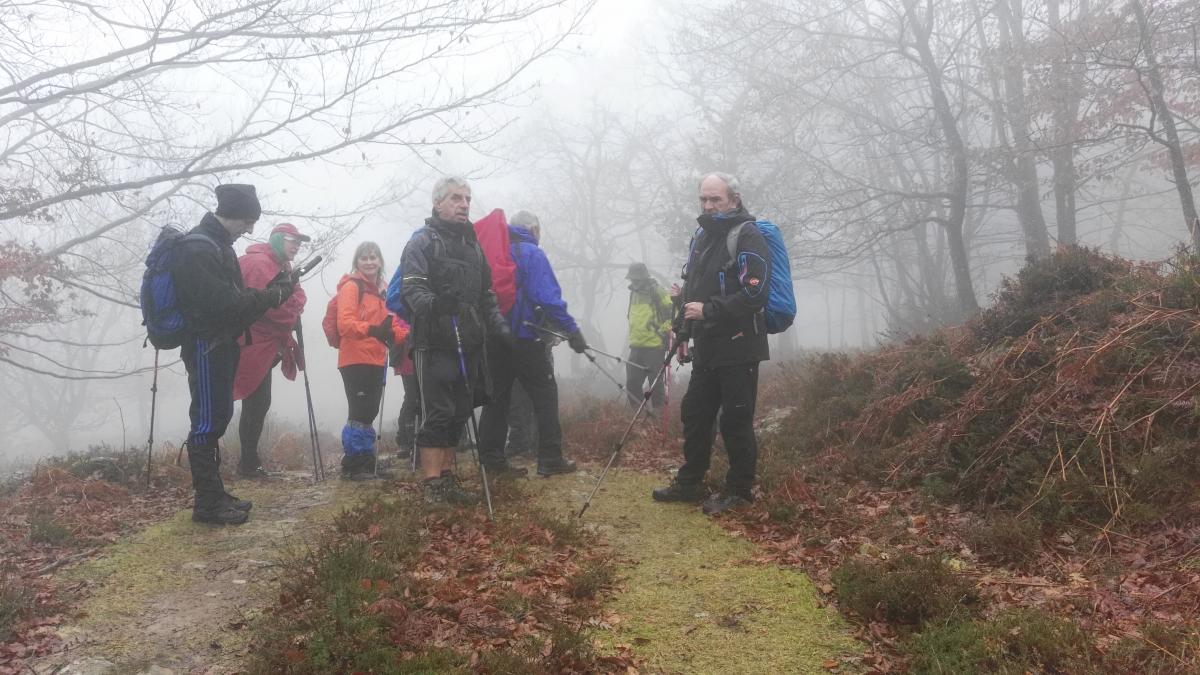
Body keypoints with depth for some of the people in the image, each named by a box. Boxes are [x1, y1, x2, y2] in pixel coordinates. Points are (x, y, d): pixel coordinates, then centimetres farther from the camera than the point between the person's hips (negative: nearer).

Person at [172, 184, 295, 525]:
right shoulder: (197, 249, -18)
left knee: (216, 419, 13)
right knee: (207, 422, -7)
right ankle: (207, 503, -2)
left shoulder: (219, 244, 14)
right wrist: (274, 296, -16)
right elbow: (224, 304, -24)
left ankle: (214, 494, 21)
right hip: (206, 346, -10)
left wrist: (270, 290, 2)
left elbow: (234, 295, 18)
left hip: (221, 345, 10)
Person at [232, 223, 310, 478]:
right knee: (257, 404, -6)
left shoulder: (279, 267, 19)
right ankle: (249, 464, 2)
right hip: (255, 348, -10)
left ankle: (250, 463, 20)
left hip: (264, 347, 10)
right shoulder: (260, 263, -14)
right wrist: (291, 319, -7)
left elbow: (295, 302, 15)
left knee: (258, 404, 13)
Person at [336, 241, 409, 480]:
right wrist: (372, 329, -35)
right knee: (360, 413, -8)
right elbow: (344, 323, -19)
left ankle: (366, 464, 18)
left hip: (376, 361, 8)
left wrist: (398, 333, 6)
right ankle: (352, 465, -2)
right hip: (355, 360, -8)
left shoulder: (379, 290, 18)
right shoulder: (351, 286, -6)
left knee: (369, 413, 11)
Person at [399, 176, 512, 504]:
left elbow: (486, 294, 26)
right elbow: (411, 287, -16)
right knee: (437, 414, -7)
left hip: (468, 346, 7)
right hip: (435, 345, -7)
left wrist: (499, 325, 12)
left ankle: (447, 479, 19)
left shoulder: (473, 244, 21)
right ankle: (432, 486, -1)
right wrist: (432, 303, -36)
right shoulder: (422, 241, -2)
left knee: (457, 415, 10)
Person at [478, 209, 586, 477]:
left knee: (496, 397, 11)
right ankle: (550, 460, 2)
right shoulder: (531, 254, -8)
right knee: (545, 396, 2)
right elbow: (548, 297, -18)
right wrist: (572, 330, -17)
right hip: (524, 339, -7)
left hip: (493, 338, 7)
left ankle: (491, 458, 10)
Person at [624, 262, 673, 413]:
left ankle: (658, 411, 8)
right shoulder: (634, 293, 16)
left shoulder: (657, 292, -8)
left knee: (655, 382, -1)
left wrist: (665, 330, -12)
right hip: (636, 346, 7)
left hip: (655, 345, -7)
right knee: (632, 382, 6)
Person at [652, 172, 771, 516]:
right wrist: (683, 327, 14)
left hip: (738, 348, -8)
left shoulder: (748, 237, -11)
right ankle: (689, 483, 25)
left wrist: (708, 310, -20)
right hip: (707, 347, 8)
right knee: (694, 414, 13)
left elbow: (754, 294, -21)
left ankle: (739, 490, 11)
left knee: (735, 420, -2)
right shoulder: (703, 236, 16)